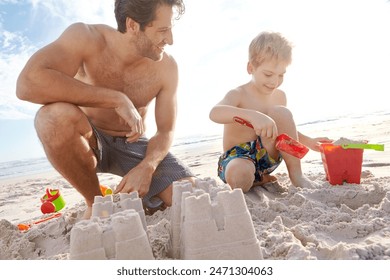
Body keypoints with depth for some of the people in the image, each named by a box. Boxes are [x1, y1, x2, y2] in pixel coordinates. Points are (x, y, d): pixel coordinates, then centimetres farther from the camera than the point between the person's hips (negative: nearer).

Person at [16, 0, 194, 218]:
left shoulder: (167, 67, -14)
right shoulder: (86, 38, -20)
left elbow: (166, 131, -9)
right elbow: (28, 83, -36)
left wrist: (146, 167, -30)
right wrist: (117, 99, -36)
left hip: (133, 145, 1)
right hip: (90, 142, -1)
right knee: (55, 115, -36)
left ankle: (133, 200, 15)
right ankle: (96, 203, -11)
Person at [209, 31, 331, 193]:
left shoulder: (279, 96, 5)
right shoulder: (239, 95, -15)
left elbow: (284, 130, 23)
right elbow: (214, 113, -39)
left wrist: (308, 141, 8)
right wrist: (252, 115, -52)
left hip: (266, 156, 5)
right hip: (237, 158, -4)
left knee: (281, 112, -21)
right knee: (239, 178, -42)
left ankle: (296, 175, -14)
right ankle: (258, 180, -3)